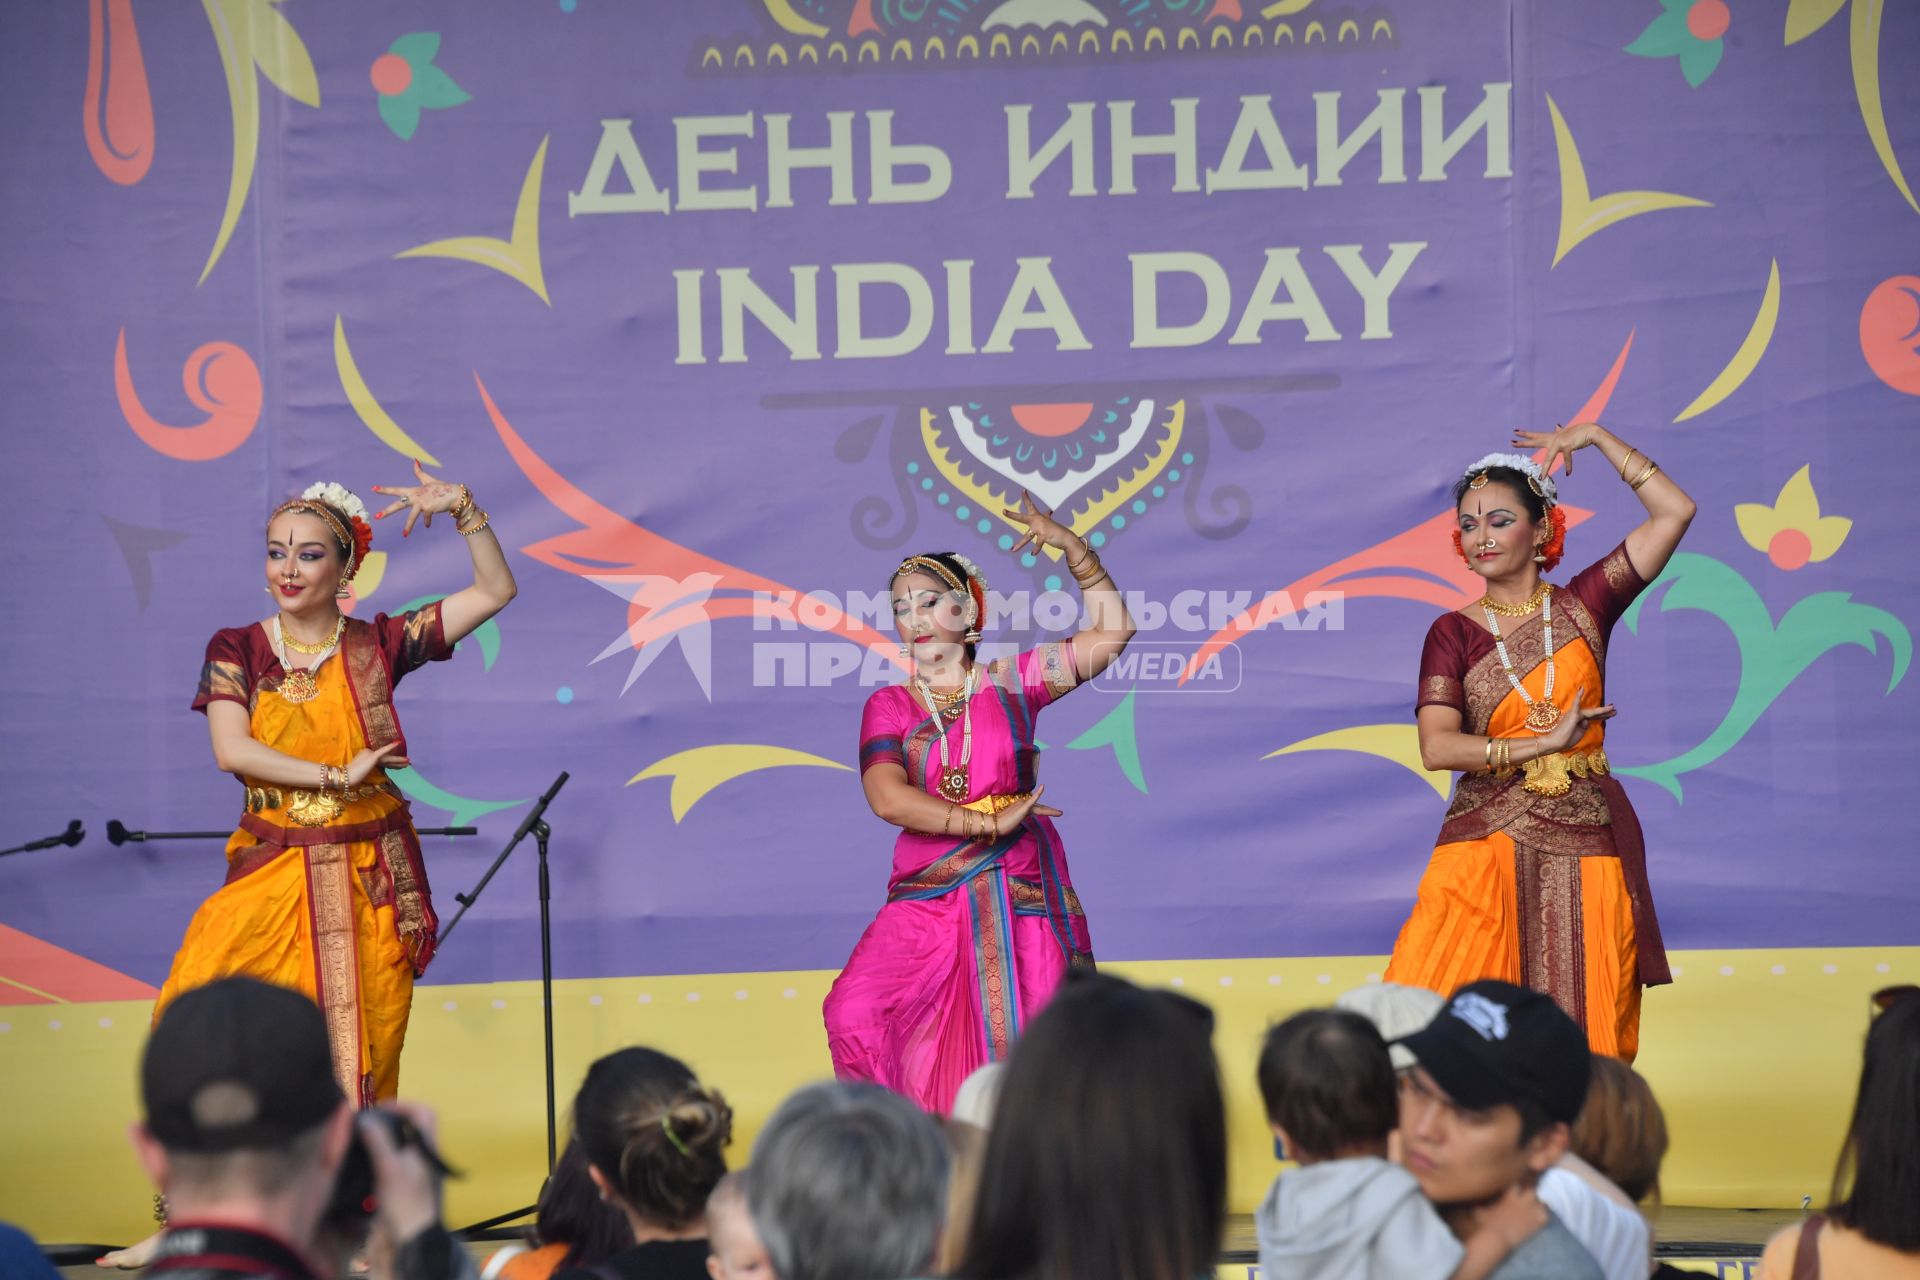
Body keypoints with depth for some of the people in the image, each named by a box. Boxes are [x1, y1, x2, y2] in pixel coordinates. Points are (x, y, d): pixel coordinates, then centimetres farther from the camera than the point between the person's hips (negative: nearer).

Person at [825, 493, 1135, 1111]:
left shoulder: (1010, 682, 8)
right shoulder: (889, 706, 7)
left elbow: (1111, 632, 5)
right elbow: (888, 797, -9)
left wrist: (1075, 550, -6)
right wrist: (988, 823, -16)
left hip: (1023, 895, 0)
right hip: (929, 896, 0)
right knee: (858, 1015, -17)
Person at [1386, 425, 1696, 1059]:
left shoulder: (1581, 607, 7)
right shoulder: (1452, 632, 5)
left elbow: (1674, 512, 1)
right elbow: (1437, 747, -8)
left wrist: (1594, 436, 3)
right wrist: (1545, 742, -16)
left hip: (1585, 845, 0)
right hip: (1488, 844, 0)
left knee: (1580, 1046, -1)